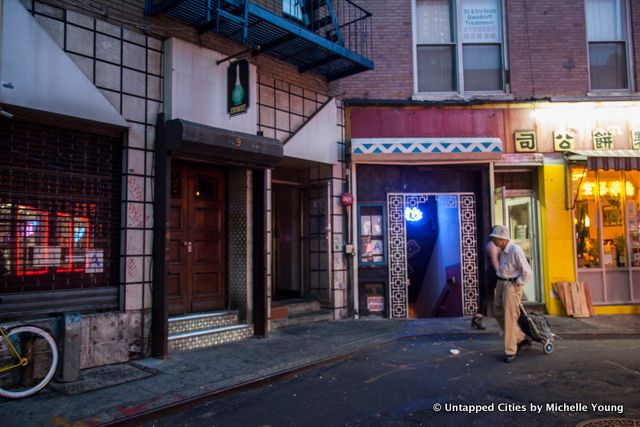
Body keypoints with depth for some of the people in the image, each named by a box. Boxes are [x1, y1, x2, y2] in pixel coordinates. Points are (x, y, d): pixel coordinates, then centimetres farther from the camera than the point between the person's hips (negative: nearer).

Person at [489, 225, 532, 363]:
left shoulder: (515, 250, -20)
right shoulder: (502, 250, 5)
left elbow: (527, 272, -19)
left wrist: (516, 284, -14)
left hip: (512, 285, -9)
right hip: (500, 283, 9)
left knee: (509, 318, -3)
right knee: (498, 313, 15)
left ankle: (510, 351, 8)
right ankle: (521, 338, 30)